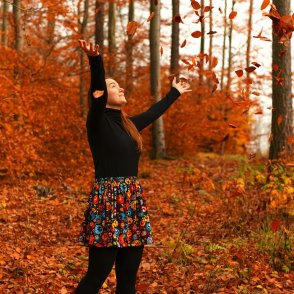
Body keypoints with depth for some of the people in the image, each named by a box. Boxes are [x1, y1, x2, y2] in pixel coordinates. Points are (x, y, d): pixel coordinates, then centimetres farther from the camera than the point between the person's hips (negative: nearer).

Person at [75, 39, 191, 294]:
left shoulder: (128, 124, 16)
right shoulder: (98, 122, -5)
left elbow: (154, 112, 33)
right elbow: (97, 92, -24)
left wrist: (175, 93, 47)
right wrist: (95, 60, -41)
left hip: (133, 200, 7)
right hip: (108, 200, -7)